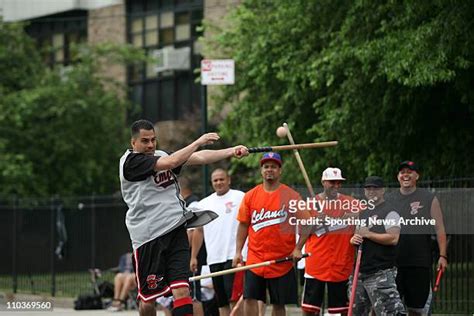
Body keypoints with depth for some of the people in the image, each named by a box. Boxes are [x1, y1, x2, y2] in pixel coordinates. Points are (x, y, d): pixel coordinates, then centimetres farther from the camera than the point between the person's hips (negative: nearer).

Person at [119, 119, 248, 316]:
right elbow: (171, 162, -18)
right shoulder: (131, 161, -7)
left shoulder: (160, 155, 15)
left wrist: (231, 151, 0)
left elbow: (197, 158, 9)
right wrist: (199, 141, -10)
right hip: (148, 238, -5)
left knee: (181, 289, -10)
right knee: (148, 298, 3)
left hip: (176, 231, 5)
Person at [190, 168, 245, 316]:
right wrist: (193, 257, 13)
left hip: (234, 256, -6)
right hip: (214, 258, 6)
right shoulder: (204, 203, 15)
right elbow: (199, 231, 19)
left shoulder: (240, 197, -1)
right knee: (222, 302, 8)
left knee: (234, 298, -14)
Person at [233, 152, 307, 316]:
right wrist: (238, 251, 4)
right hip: (255, 258, 2)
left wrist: (298, 249, -9)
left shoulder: (291, 195, -3)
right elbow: (243, 225, 9)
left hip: (282, 260, -2)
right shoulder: (250, 196, 5)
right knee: (250, 298, -7)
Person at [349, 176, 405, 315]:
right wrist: (353, 239, 1)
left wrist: (368, 234, -15)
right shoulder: (363, 213, 20)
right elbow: (358, 236, 26)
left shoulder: (389, 212, -6)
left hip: (381, 273, -9)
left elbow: (393, 238, -18)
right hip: (361, 271, 9)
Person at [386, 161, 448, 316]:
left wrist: (442, 255, -8)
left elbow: (439, 228, 1)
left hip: (420, 262, -2)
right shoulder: (389, 199, 11)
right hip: (393, 261, 2)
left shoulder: (429, 199, 3)